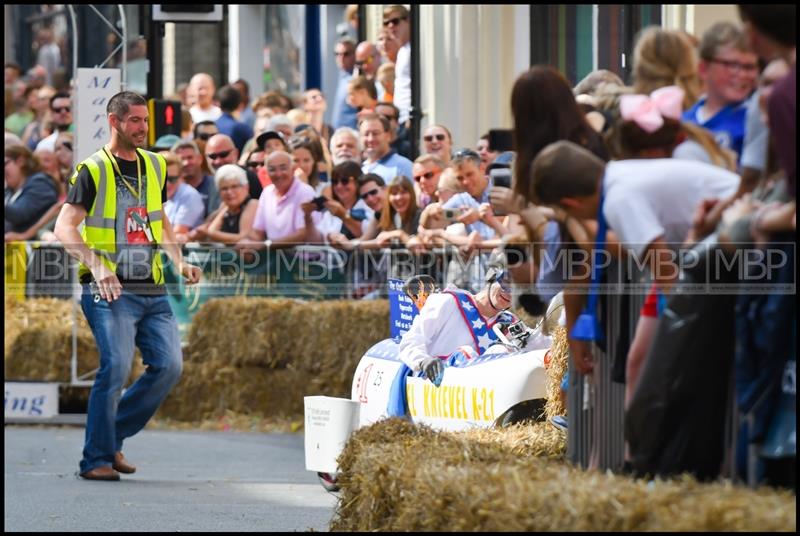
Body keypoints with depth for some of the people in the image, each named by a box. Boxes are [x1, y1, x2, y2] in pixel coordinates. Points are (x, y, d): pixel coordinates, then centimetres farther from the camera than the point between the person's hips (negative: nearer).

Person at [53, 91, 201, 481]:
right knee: (116, 366, -18)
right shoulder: (92, 171, -5)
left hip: (152, 289, 6)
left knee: (169, 365, -4)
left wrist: (179, 261, 12)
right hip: (110, 289, -6)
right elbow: (64, 228, -11)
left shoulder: (155, 166, 15)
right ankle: (96, 459, -8)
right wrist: (96, 267, -25)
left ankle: (113, 436, 12)